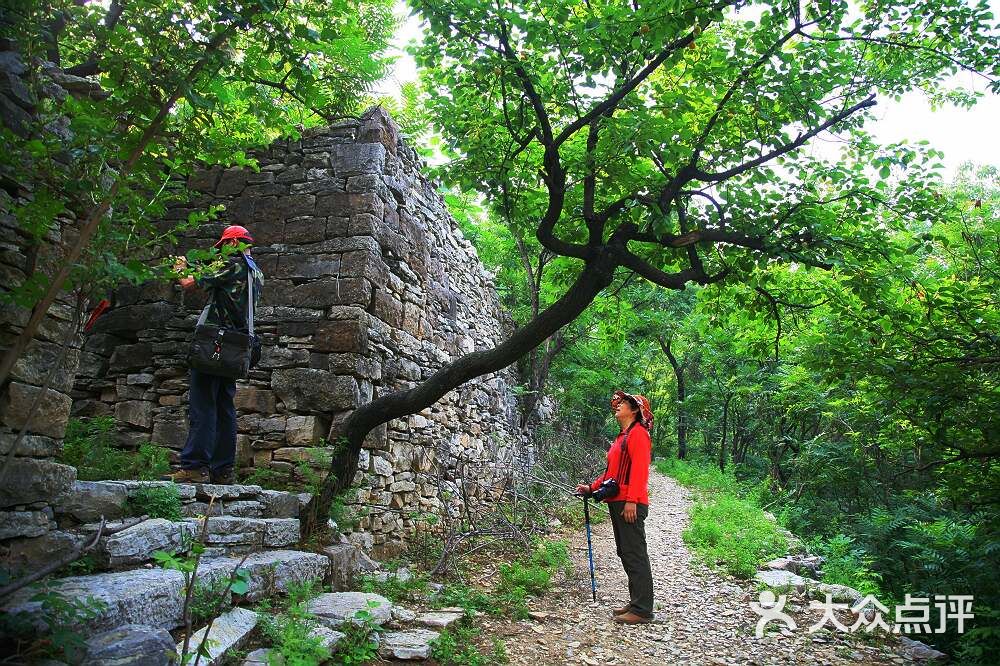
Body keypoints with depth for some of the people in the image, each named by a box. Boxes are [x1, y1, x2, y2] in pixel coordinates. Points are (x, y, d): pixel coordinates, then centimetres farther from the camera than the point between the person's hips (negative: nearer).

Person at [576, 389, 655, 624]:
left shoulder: (638, 433, -8)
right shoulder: (622, 437, 20)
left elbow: (639, 469, -17)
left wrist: (631, 500, -23)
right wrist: (592, 488, 15)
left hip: (630, 505, -10)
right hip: (616, 503, 10)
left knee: (635, 555, -6)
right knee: (625, 554, 13)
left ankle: (642, 610, -1)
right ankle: (636, 602, 22)